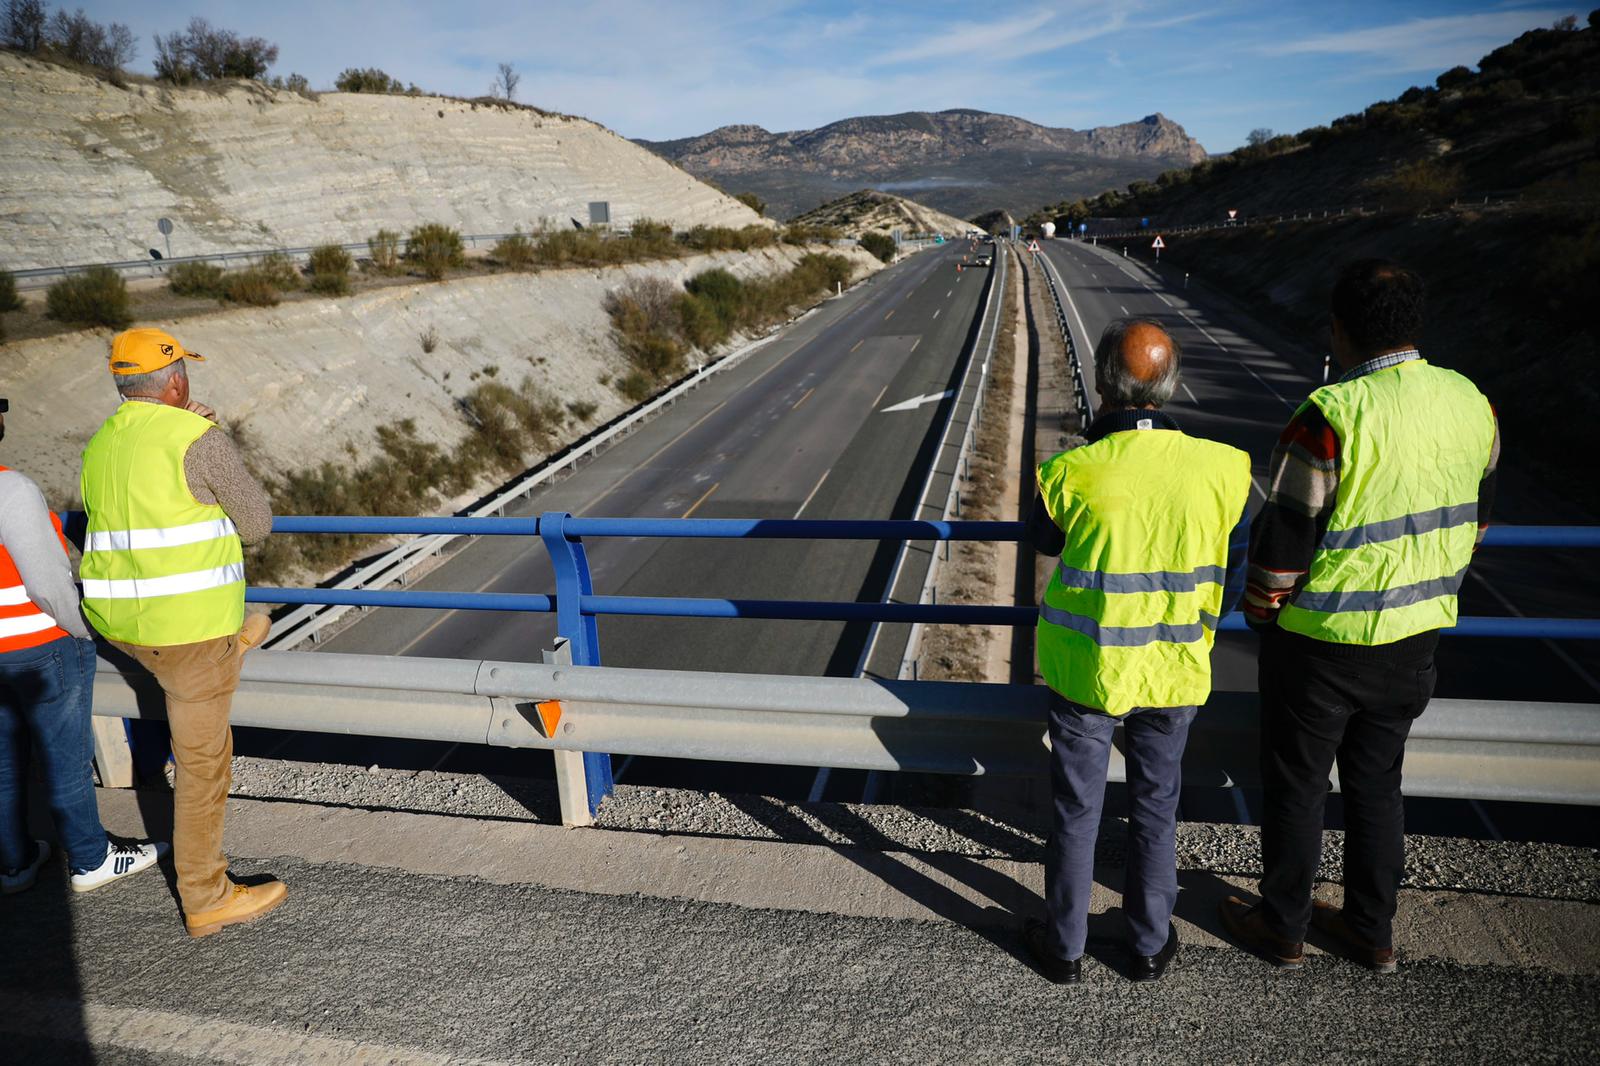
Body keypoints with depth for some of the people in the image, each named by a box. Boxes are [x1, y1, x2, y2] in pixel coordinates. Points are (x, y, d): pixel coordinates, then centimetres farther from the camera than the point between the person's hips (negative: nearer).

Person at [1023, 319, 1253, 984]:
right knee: (1155, 810, 21)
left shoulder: (1072, 472, -21)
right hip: (1173, 676, 2)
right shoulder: (1223, 469, -13)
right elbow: (1238, 578, 0)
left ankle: (1065, 948, 33)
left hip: (1085, 670, -2)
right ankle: (1150, 946, 39)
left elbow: (1042, 538, 2)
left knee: (1076, 811, 15)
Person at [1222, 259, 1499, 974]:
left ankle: (1282, 929, 30)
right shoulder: (1471, 404, -2)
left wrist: (1260, 613, -2)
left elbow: (1283, 538, -20)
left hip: (1322, 642, -6)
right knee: (1377, 784, 22)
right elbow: (1473, 519, 11)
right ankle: (1372, 931, 37)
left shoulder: (1332, 416, -25)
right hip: (1413, 641, 7)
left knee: (1295, 787, 12)